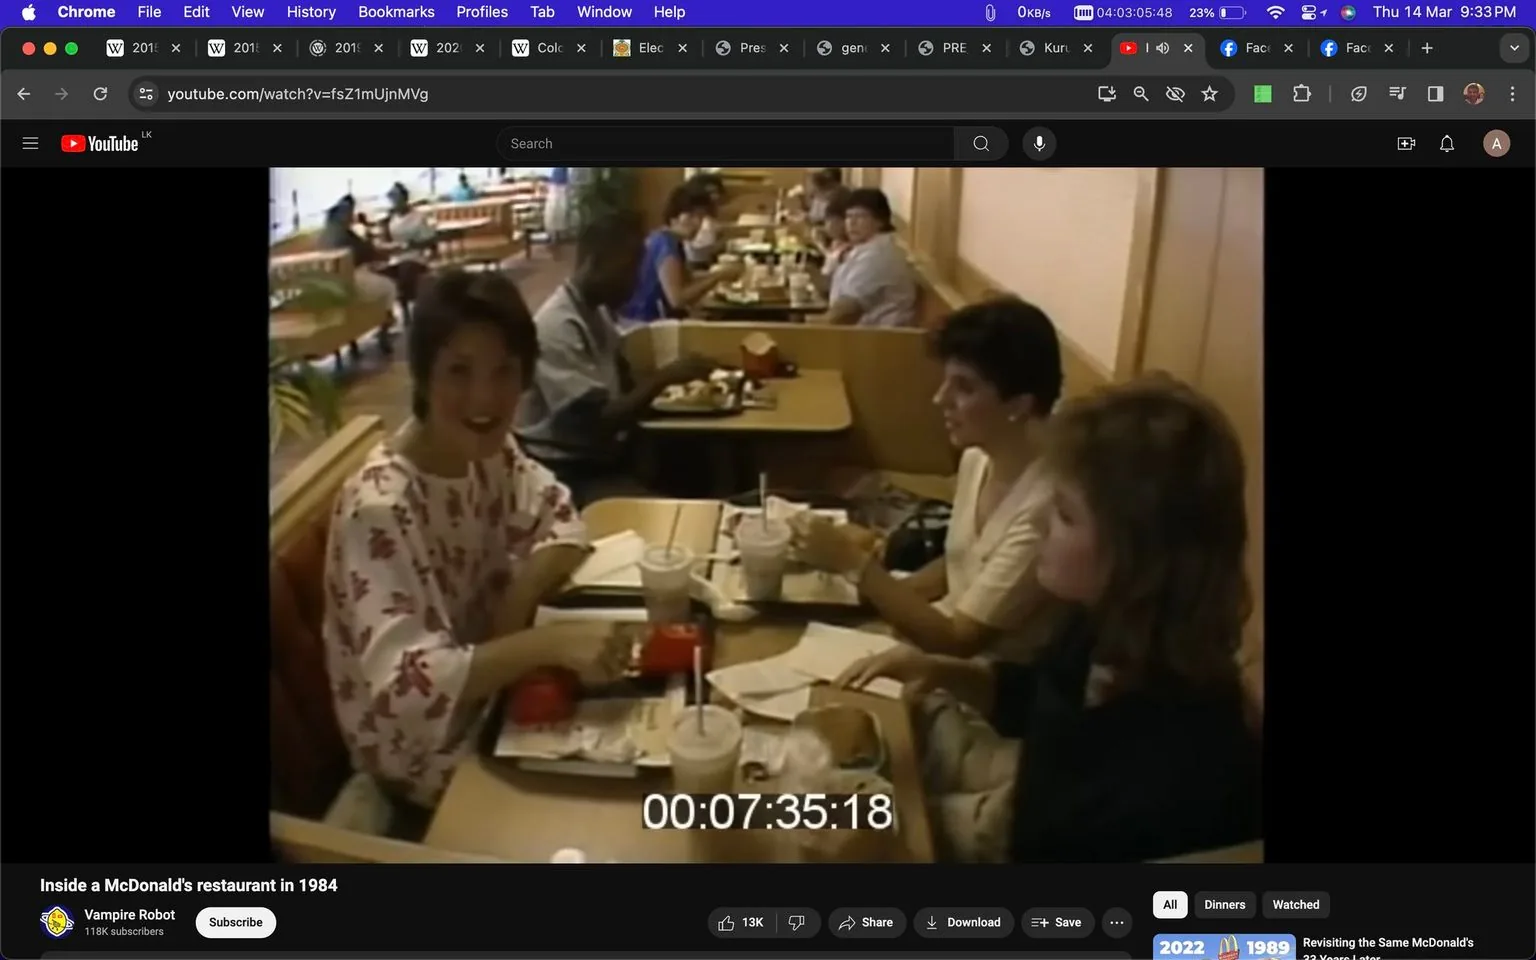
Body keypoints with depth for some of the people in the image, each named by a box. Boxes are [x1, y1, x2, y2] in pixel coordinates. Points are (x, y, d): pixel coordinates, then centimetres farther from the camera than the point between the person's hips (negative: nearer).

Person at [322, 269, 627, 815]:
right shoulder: (379, 508, -30)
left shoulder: (488, 451, -9)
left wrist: (518, 600, -18)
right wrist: (548, 643, -41)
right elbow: (403, 685, -36)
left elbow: (561, 521, 0)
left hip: (488, 690, 6)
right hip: (424, 747, -6)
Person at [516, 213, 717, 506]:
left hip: (604, 457, 9)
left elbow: (623, 390, 13)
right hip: (572, 474, -9)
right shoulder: (558, 326, -20)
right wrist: (665, 378, -22)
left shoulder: (597, 313, 9)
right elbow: (596, 421, -24)